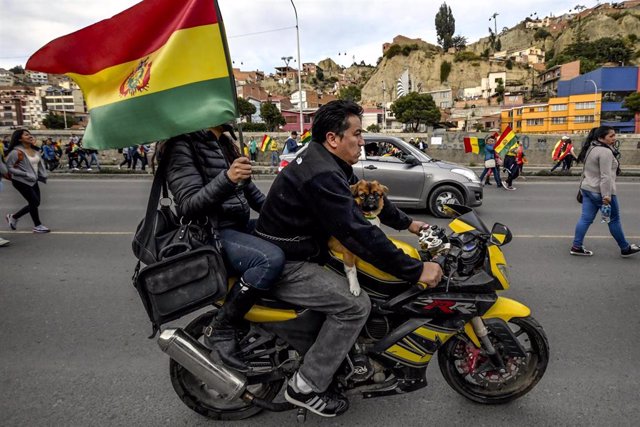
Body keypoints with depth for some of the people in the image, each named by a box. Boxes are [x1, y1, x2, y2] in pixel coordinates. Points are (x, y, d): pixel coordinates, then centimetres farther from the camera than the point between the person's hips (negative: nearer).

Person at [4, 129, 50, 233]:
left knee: (34, 203, 10)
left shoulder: (34, 150, 5)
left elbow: (40, 162, 18)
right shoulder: (16, 152, -17)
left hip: (33, 181, 8)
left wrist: (43, 175, 5)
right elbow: (9, 168, -16)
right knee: (34, 202, -5)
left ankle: (14, 217, 31)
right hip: (21, 181, -8)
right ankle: (37, 226, 12)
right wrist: (26, 174, -22)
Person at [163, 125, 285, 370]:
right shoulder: (183, 145, -12)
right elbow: (189, 205, -21)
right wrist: (226, 179, -35)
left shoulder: (224, 142, 14)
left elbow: (247, 187, 22)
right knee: (271, 259, -32)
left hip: (239, 225, 10)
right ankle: (220, 330, -14)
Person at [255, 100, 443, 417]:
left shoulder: (326, 163, 8)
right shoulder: (322, 176, -25)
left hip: (297, 251, 11)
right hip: (284, 266, -11)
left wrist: (407, 223, 19)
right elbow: (359, 234, -30)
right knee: (355, 304, -17)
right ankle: (306, 386, -4)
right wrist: (416, 271, -25)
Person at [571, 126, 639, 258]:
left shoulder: (591, 148, 12)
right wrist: (606, 195, -24)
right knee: (614, 220, 6)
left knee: (585, 218, 8)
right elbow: (606, 176, -23)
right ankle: (625, 249, 20)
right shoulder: (605, 152, -19)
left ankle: (576, 247, 7)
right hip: (600, 192, -9)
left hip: (587, 189, 9)